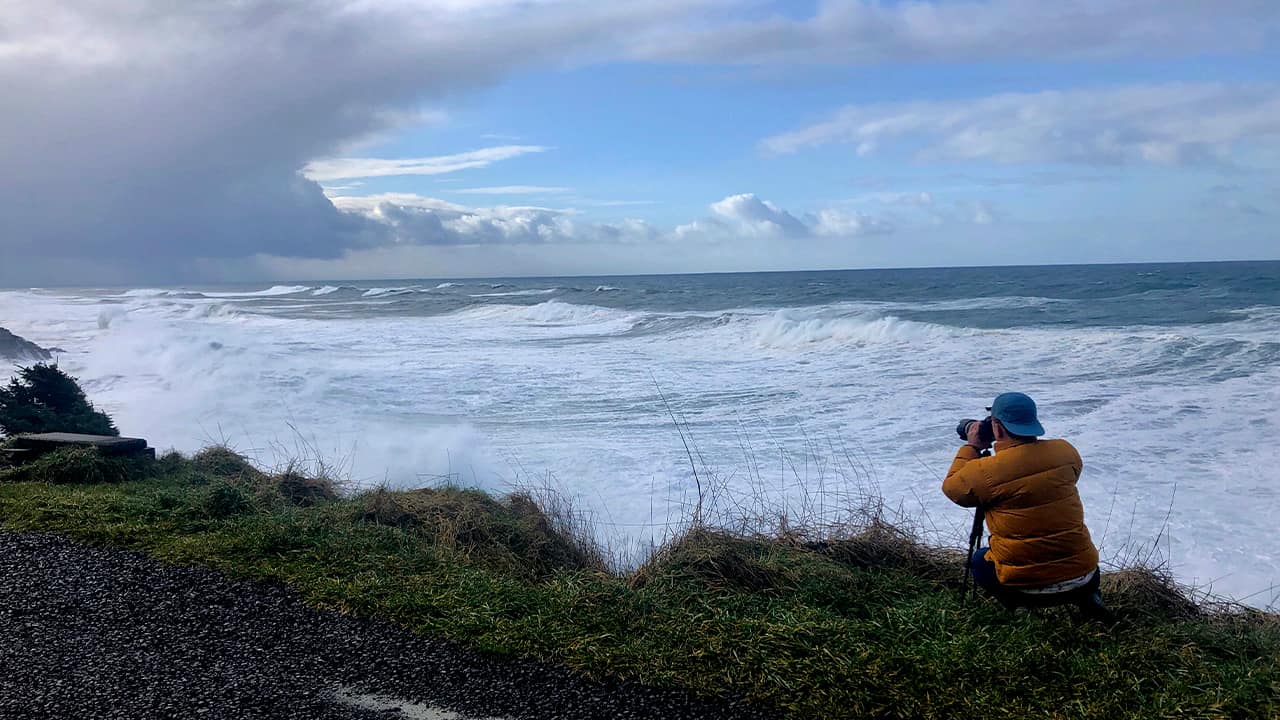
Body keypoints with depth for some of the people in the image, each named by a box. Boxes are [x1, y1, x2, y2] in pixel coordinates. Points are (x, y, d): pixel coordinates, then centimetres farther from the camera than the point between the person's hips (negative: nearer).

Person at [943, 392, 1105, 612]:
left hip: (1026, 584, -3)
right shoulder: (1066, 452, -3)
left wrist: (971, 447, 13)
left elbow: (951, 487, 3)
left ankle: (1018, 607, 8)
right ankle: (1085, 594, 14)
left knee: (979, 561, 28)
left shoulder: (987, 472, -16)